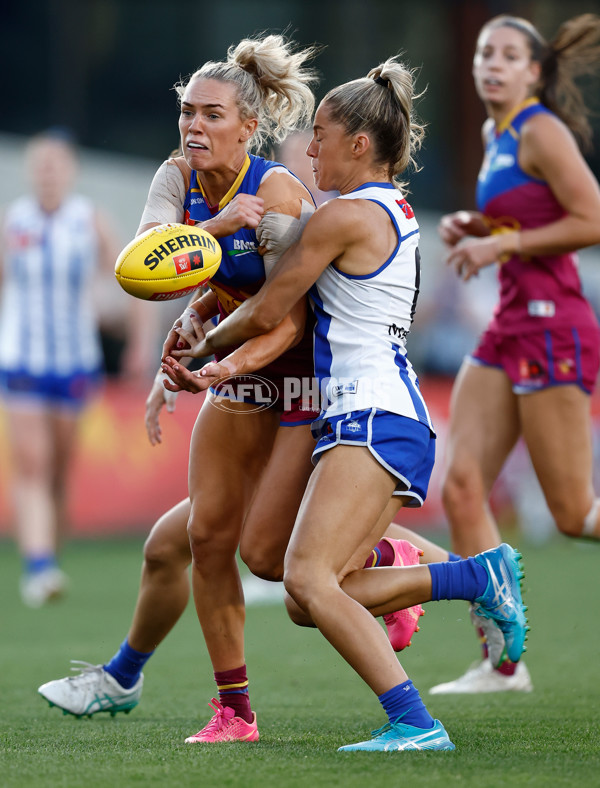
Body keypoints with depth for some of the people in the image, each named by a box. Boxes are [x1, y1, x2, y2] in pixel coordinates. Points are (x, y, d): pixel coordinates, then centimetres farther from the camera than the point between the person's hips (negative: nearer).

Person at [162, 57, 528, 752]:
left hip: (373, 418, -10)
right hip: (393, 418, 10)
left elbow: (264, 316, -3)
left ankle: (414, 723, -27)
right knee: (310, 603, 4)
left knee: (307, 578, -21)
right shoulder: (395, 211, 22)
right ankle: (477, 575, 2)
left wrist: (204, 345, 17)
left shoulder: (344, 217, -8)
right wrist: (211, 371, 22)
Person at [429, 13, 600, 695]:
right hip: (510, 327, 9)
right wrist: (472, 227, 12)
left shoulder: (541, 131, -10)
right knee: (461, 487, -4)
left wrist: (503, 243, -15)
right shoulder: (495, 135, 16)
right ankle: (502, 662, -2)